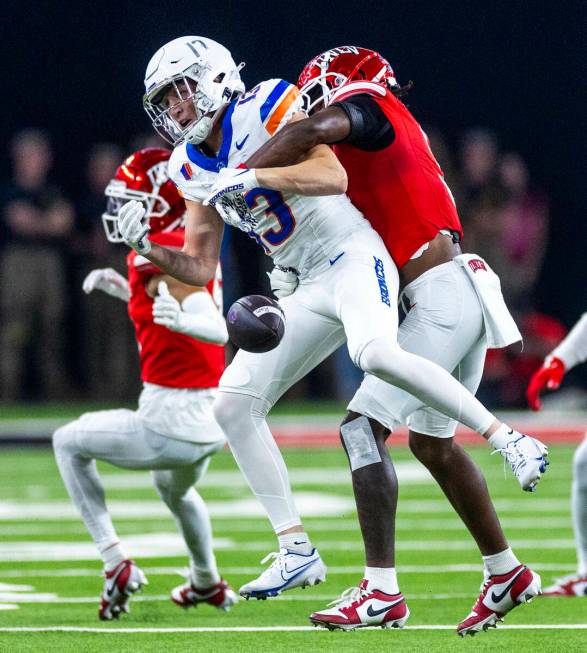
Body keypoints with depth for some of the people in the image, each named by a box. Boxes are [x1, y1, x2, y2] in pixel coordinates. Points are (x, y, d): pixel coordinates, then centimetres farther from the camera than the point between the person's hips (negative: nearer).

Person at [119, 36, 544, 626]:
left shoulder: (266, 109, -10)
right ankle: (295, 550, 3)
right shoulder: (192, 167, 13)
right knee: (233, 403, 0)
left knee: (375, 353, -38)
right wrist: (148, 246, -2)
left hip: (355, 260, -8)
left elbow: (334, 177, -23)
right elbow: (199, 269, 15)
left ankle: (504, 436, -28)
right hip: (310, 292, 8)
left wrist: (251, 177, -27)